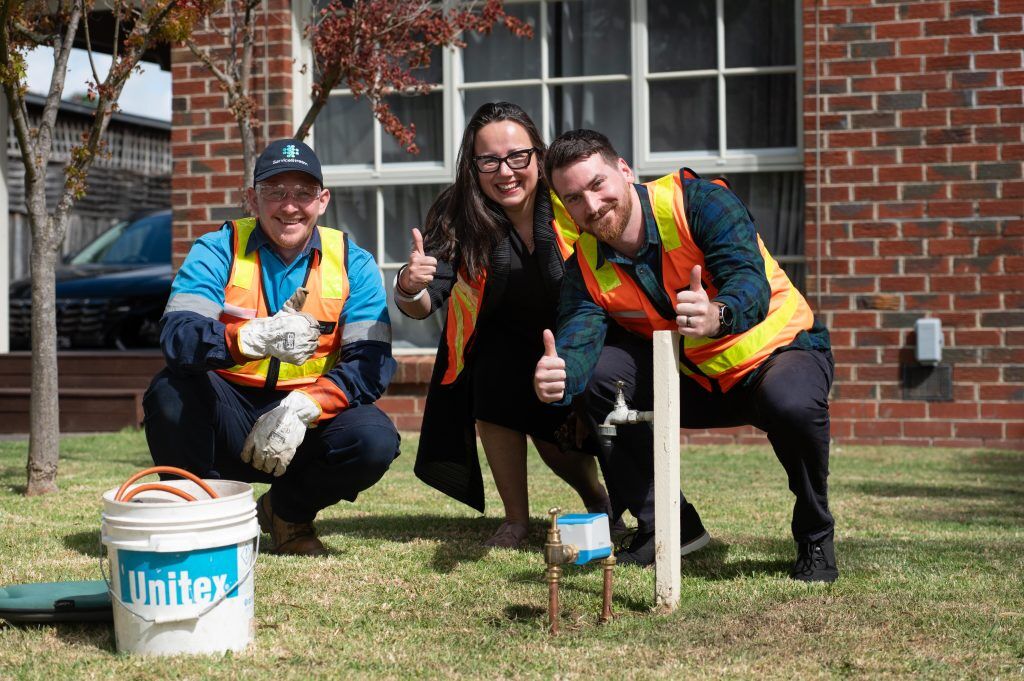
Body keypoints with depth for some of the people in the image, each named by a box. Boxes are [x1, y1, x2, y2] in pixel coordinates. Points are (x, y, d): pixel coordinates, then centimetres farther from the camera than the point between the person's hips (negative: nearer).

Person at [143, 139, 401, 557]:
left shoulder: (352, 264, -2)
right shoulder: (218, 250, -6)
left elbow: (371, 363, -13)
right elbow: (176, 334, -23)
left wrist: (301, 409, -31)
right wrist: (256, 337, -43)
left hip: (310, 417, 1)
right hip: (228, 415, -1)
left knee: (375, 440, -27)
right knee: (171, 389, -30)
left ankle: (287, 512, 5)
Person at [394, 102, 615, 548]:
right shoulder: (457, 218, -19)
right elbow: (426, 305, -26)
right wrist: (410, 290, -49)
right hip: (500, 350, 1)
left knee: (554, 434, -15)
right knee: (495, 378, -27)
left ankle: (599, 500, 22)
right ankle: (516, 519, -8)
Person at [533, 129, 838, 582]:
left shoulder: (698, 201, -21)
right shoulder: (586, 267, -7)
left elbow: (751, 282, -35)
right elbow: (578, 340, -23)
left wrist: (718, 316, -58)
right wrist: (556, 376, -48)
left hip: (779, 348, -5)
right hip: (694, 380, 5)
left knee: (791, 402, -39)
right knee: (596, 373, -17)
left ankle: (815, 537, -10)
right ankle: (664, 525, -1)